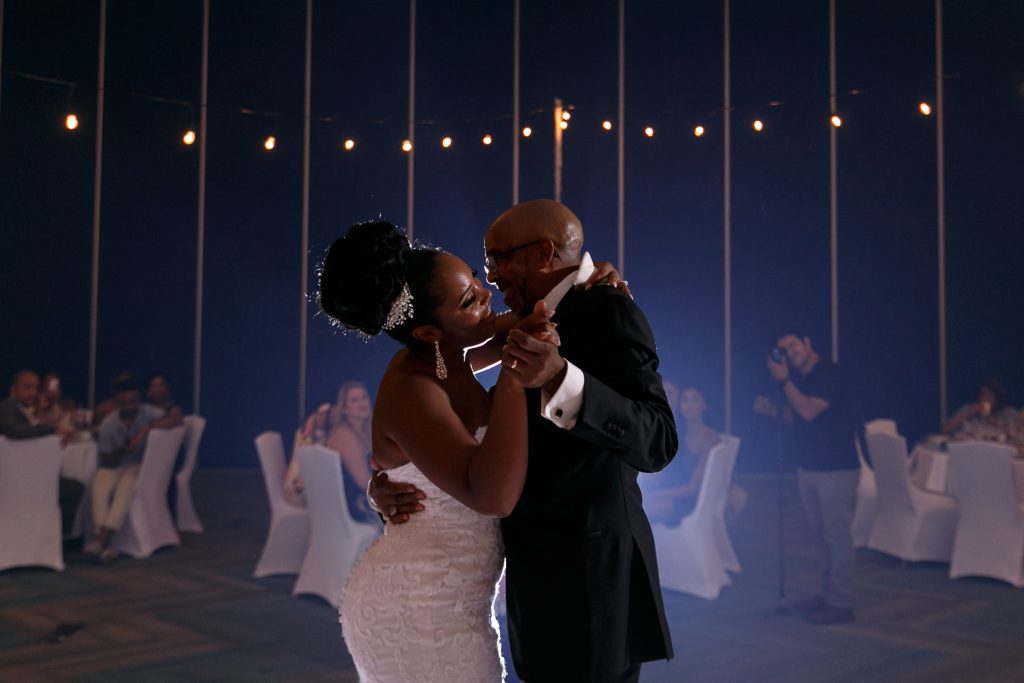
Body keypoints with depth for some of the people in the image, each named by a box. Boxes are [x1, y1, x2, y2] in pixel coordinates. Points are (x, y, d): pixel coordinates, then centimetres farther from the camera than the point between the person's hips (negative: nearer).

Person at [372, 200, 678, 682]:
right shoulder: (541, 331, 15)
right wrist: (390, 483, -2)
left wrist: (560, 380, -36)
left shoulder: (607, 309, -11)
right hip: (547, 577, 9)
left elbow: (656, 442, -22)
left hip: (588, 577, -9)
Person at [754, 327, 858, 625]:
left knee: (837, 535, -5)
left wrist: (784, 381, -15)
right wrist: (773, 409, 3)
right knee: (821, 535, 13)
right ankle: (828, 594, 23)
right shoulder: (798, 378, 11)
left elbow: (809, 411, -22)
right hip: (808, 468, 8)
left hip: (837, 469, -8)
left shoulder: (828, 373, -13)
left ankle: (841, 603, 0)